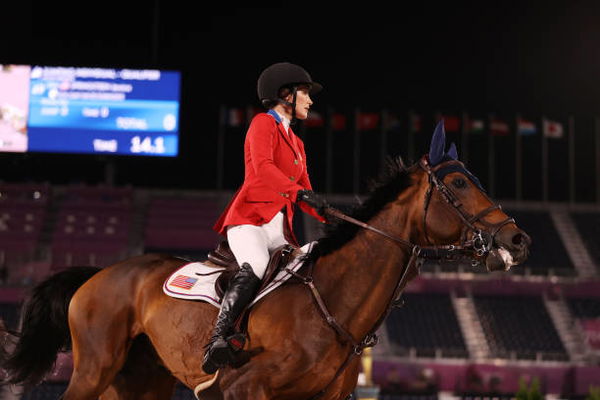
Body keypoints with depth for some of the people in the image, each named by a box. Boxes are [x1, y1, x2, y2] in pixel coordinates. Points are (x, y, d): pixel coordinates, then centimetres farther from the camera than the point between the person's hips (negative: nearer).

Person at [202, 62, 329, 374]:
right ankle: (216, 343, -43)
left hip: (279, 228, 9)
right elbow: (262, 167, -19)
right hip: (249, 217, -9)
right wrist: (300, 192, -32)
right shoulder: (264, 123, 1)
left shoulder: (295, 143, 26)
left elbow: (306, 197, 24)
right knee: (255, 268, -34)